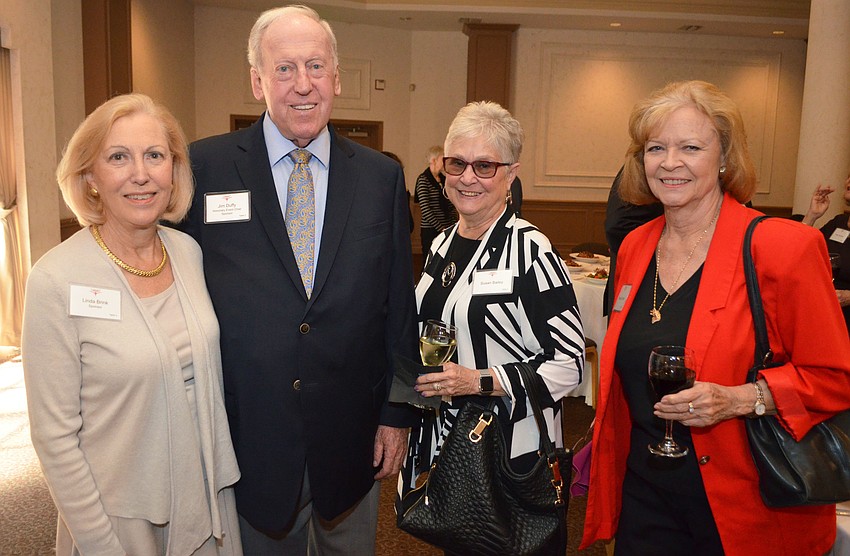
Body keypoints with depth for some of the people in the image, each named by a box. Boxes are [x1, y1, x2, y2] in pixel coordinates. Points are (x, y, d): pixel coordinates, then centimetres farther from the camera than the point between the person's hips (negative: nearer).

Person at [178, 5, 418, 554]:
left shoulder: (382, 176, -1)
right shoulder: (204, 167, -7)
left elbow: (399, 305, 2)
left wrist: (398, 414, 3)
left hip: (352, 438, 2)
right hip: (249, 439, -1)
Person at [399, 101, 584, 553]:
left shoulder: (530, 251, -17)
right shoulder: (442, 244, 5)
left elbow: (569, 364, -17)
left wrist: (478, 381, -23)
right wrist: (417, 373, -1)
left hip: (508, 448, -6)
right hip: (440, 439, 7)